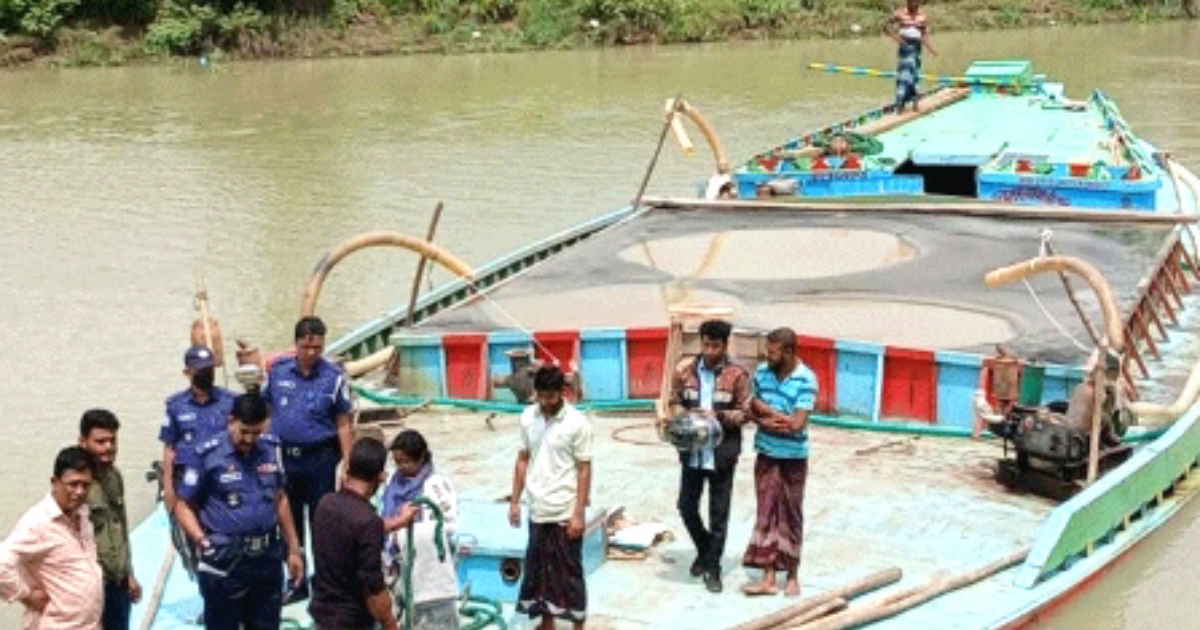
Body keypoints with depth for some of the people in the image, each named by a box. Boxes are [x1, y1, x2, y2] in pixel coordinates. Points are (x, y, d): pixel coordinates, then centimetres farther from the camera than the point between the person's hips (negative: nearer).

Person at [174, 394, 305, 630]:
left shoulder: (271, 449, 5)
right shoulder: (208, 456, -9)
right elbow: (184, 506, -5)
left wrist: (293, 549, 15)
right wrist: (201, 539, -20)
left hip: (268, 558, 5)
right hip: (225, 564, -4)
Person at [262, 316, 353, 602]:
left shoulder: (333, 377, -8)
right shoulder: (277, 371, 0)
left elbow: (343, 425, -4)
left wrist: (348, 463, -8)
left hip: (320, 458, -3)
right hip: (283, 456, 3)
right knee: (289, 522, 13)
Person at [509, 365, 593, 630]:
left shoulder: (577, 424, -13)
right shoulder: (528, 417, 2)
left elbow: (584, 470, -11)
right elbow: (523, 459, 10)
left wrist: (578, 513, -14)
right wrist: (515, 501, 7)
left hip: (565, 512, -5)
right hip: (537, 510, 5)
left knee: (569, 571, 3)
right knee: (539, 568, 13)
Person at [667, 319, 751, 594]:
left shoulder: (737, 375, -8)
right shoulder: (684, 370, -1)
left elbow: (744, 413, -4)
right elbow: (675, 403, 9)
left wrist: (718, 416, -20)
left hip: (722, 454, -3)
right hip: (692, 453, 3)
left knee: (719, 514, 5)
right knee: (686, 506, 10)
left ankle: (713, 568, 18)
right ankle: (705, 550, 36)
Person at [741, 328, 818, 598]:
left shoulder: (806, 380, -16)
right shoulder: (762, 372, -1)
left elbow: (796, 424, -21)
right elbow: (752, 411, 5)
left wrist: (764, 409, -13)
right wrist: (767, 422, -16)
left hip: (793, 457, -4)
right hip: (766, 454, 4)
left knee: (791, 515, 7)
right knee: (766, 513, 4)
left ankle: (793, 575, 19)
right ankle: (768, 577, 7)